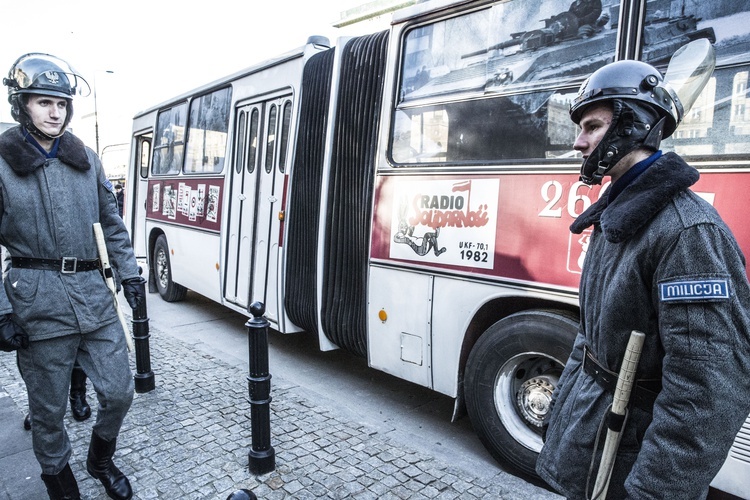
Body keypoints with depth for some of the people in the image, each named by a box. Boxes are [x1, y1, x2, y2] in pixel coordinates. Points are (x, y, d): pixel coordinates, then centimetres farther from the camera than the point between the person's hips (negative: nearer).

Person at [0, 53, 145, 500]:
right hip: (39, 300, -3)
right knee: (49, 409, 10)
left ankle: (101, 460, 37)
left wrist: (128, 273, 10)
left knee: (119, 393, 9)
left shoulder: (87, 159, 9)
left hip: (95, 293, 4)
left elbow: (112, 222, 15)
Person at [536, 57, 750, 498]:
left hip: (627, 455, -8)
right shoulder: (616, 215, 5)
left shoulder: (687, 229, -24)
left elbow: (711, 393, -27)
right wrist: (562, 404, 16)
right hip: (584, 425, 8)